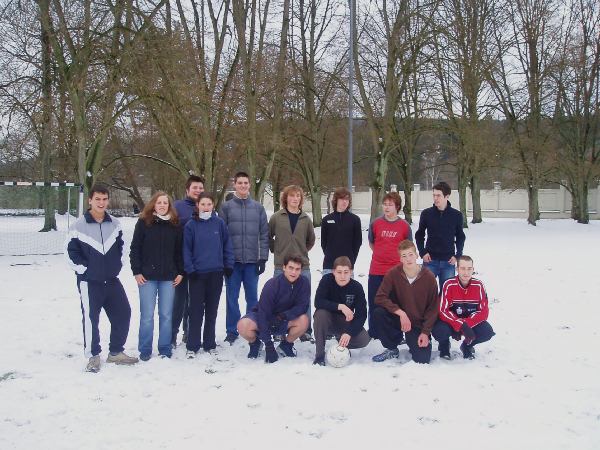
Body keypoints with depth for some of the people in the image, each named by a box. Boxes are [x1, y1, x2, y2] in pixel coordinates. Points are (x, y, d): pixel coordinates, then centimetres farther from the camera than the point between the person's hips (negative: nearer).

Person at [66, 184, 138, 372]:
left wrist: (116, 265, 9)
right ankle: (93, 356, 15)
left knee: (123, 313, 7)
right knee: (91, 318, -1)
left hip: (112, 280, 5)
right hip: (89, 281, -5)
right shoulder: (78, 226, -9)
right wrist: (84, 269, -9)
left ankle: (116, 352, 22)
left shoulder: (114, 224, 5)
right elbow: (72, 252, -6)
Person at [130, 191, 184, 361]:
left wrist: (180, 272, 4)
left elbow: (179, 251, 10)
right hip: (147, 276, -2)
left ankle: (165, 349, 15)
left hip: (169, 277, 2)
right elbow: (135, 249, 0)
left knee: (166, 315, 5)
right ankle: (145, 350, 10)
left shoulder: (175, 224, 7)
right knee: (147, 315, 0)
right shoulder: (143, 222, 0)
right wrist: (137, 271, -7)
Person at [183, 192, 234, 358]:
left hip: (216, 273, 2)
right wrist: (190, 269, -8)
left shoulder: (219, 223, 1)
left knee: (212, 310, 10)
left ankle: (209, 344, 20)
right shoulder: (191, 225, -3)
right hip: (197, 274, -2)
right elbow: (186, 249, -2)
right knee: (196, 310, 2)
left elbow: (227, 245, 6)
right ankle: (192, 346, 9)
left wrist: (228, 265, 2)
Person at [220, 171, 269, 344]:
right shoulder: (226, 207, 2)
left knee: (252, 298, 7)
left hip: (252, 260, 1)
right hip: (232, 260, -1)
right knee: (232, 298, 5)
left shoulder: (258, 208, 7)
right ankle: (232, 332, 13)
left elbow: (264, 234, 6)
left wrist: (263, 258, 0)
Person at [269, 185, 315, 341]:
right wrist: (275, 250, 9)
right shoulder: (276, 217, 0)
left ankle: (306, 331, 15)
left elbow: (311, 240, 19)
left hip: (303, 266, 1)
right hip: (281, 266, -1)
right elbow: (268, 237, 11)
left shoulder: (305, 219, 5)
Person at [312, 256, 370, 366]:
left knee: (364, 339, -24)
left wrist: (349, 333, -30)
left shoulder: (357, 287, -15)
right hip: (328, 320, -1)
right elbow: (318, 302, -28)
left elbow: (361, 314, -18)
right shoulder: (327, 280, -18)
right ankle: (319, 354, -19)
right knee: (320, 313, -35)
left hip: (345, 322, 1)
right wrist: (340, 306, -37)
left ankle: (342, 343, 11)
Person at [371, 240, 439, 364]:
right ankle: (392, 349, -4)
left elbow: (432, 308, -5)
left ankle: (415, 343, 21)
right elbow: (380, 298, -15)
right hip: (398, 318, 1)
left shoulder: (429, 278, -11)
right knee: (378, 313, -28)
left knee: (423, 359, -18)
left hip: (418, 324, -1)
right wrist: (400, 312, -26)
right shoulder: (393, 274, -10)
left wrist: (425, 332, -12)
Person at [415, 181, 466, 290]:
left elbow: (460, 237, 10)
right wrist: (422, 252, -3)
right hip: (430, 260, 0)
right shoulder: (426, 213, 0)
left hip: (448, 261, 0)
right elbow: (419, 235, 10)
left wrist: (457, 255, -2)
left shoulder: (456, 215, 1)